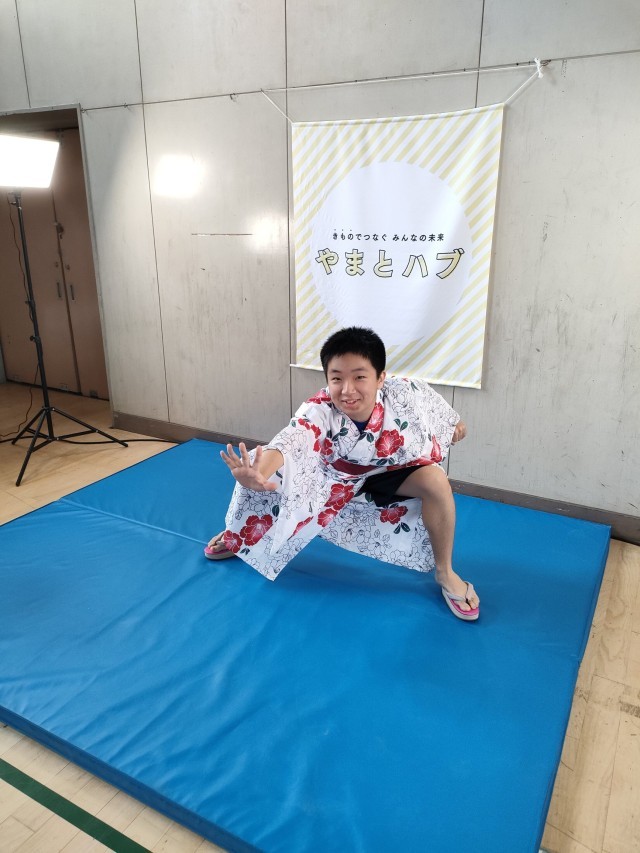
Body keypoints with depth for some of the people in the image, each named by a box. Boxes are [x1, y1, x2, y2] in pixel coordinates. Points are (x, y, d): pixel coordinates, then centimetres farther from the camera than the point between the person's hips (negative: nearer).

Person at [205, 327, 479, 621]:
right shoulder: (318, 411, -39)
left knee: (436, 481, -26)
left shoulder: (403, 394, -33)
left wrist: (454, 423, 12)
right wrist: (258, 472, -81)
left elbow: (434, 402, -9)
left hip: (387, 471, 1)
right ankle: (241, 536, 20)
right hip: (333, 477, 0)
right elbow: (289, 442, -60)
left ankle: (445, 572, -1)